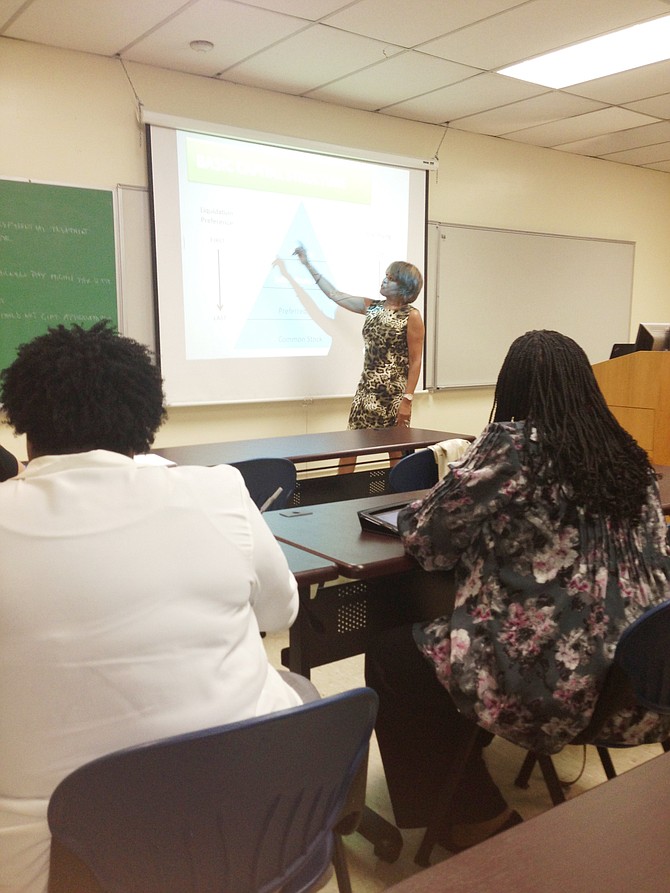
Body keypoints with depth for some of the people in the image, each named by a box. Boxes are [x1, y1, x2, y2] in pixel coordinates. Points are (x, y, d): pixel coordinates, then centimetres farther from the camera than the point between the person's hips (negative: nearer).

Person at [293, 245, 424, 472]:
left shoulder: (411, 316, -8)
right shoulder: (372, 307, 9)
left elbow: (415, 361, -10)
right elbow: (335, 295, 15)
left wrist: (407, 399, -16)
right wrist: (308, 264, 16)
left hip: (394, 394, -6)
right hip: (367, 391, 6)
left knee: (397, 453, 4)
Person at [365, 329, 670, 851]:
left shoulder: (513, 445, -14)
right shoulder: (628, 453, 6)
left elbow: (427, 537, -11)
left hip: (558, 675, -8)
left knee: (391, 658, 9)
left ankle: (478, 813, 17)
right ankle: (471, 788, 40)